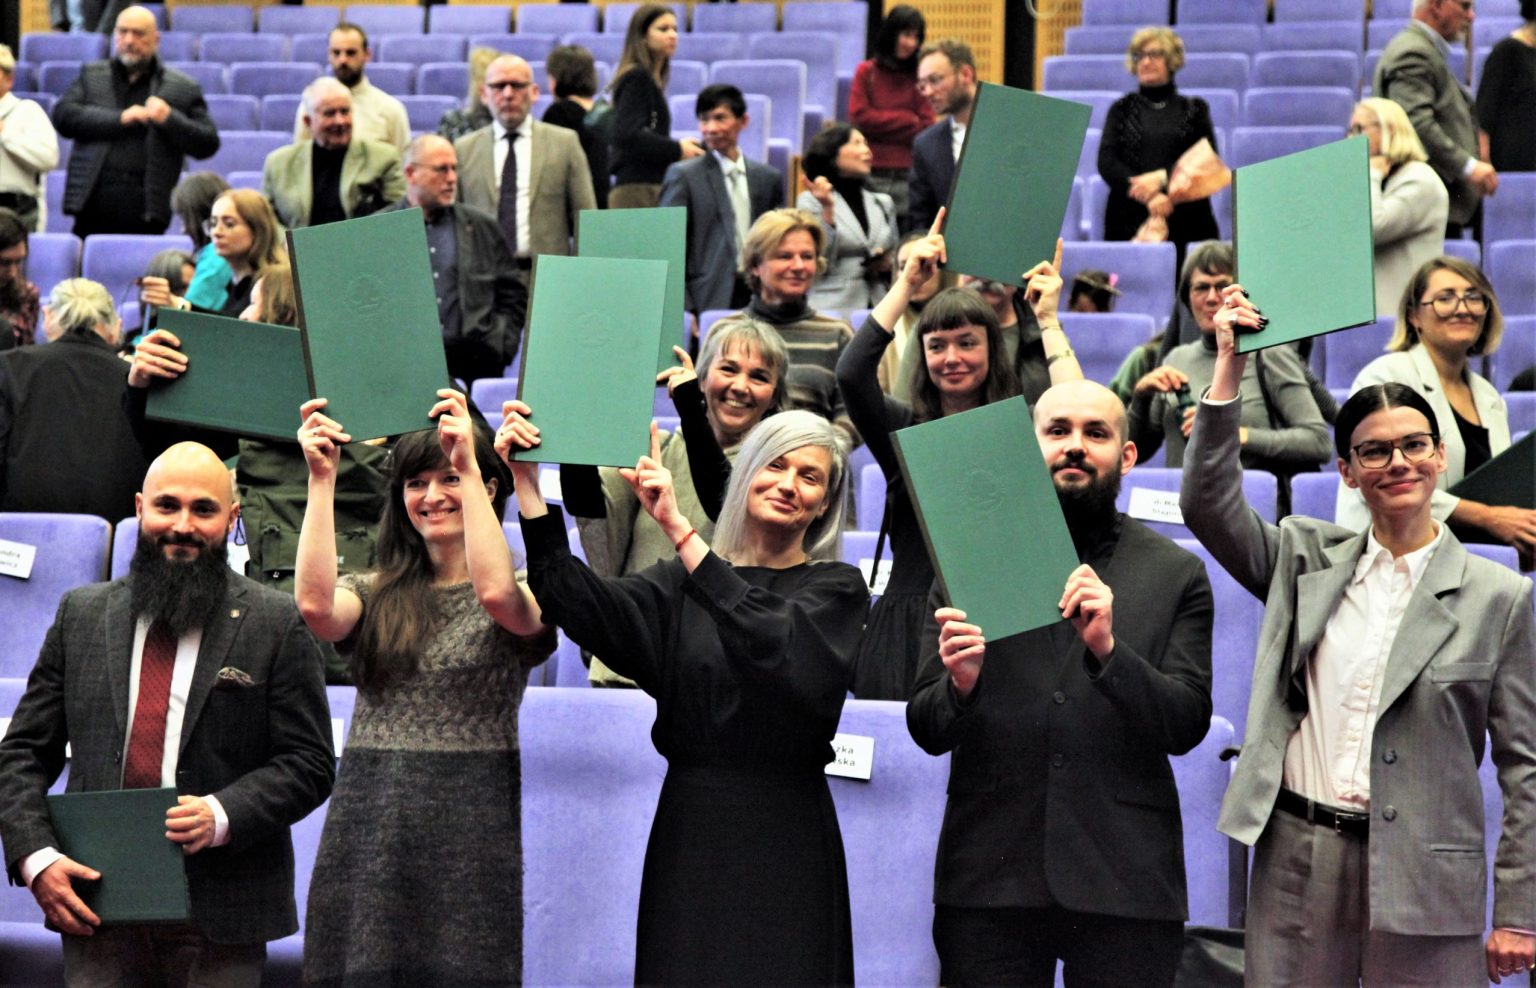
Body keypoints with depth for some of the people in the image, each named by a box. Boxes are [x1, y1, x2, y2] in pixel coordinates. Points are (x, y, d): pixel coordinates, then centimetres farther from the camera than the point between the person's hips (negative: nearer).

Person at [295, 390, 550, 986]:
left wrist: (467, 466, -19)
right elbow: (316, 606, -10)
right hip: (367, 832, 3)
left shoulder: (524, 594, 3)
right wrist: (321, 479, -10)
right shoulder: (376, 593, 11)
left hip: (466, 840, -3)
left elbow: (496, 595, -21)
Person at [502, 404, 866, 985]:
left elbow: (771, 641, -18)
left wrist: (680, 529, -24)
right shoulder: (681, 582, 9)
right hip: (690, 833, 2)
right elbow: (579, 601, -7)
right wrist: (526, 484, -16)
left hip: (783, 837, -2)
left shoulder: (836, 589, 2)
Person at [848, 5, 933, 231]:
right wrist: (907, 121, -1)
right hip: (871, 175, -1)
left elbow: (925, 128, 3)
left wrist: (882, 124, -4)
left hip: (906, 176, 1)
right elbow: (859, 117, -1)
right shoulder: (866, 72, 5)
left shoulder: (918, 77, 6)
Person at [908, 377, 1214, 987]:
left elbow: (1188, 726, -1)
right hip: (989, 883, 0)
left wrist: (1108, 649, -17)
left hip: (1124, 884, 0)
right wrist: (960, 684, -17)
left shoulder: (1176, 575, 7)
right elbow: (926, 731, 5)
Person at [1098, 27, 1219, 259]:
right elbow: (1106, 162, 2)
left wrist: (1162, 178, -12)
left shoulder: (1194, 109, 15)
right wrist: (1148, 195, -14)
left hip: (1186, 222, 0)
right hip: (1128, 221, 0)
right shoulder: (1122, 109, 15)